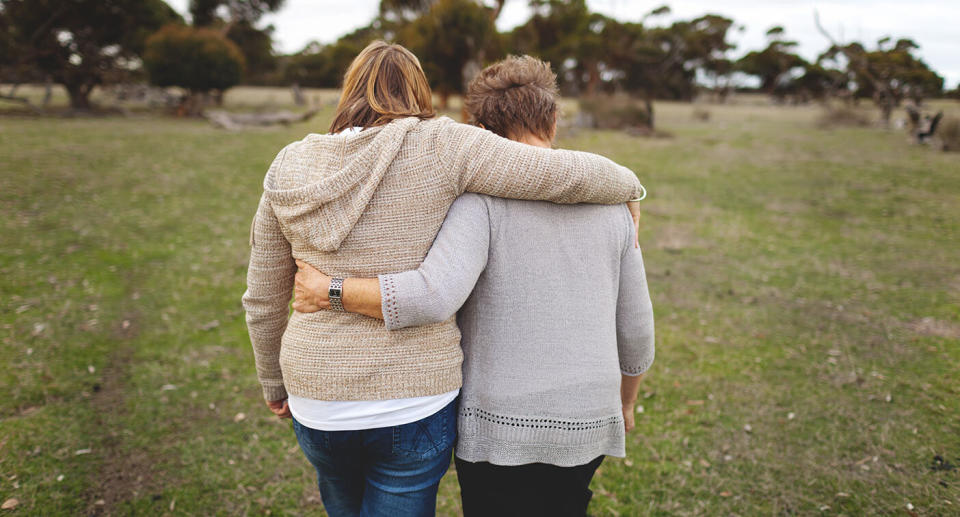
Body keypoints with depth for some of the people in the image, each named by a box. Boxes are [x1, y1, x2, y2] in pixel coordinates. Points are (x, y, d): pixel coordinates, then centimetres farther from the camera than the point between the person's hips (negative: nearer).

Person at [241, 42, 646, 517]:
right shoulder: (437, 147, -12)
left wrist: (273, 383, 24)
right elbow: (569, 175, -14)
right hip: (414, 403, -3)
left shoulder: (288, 170, 1)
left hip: (317, 406, 4)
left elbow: (262, 301, 8)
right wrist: (627, 186, 8)